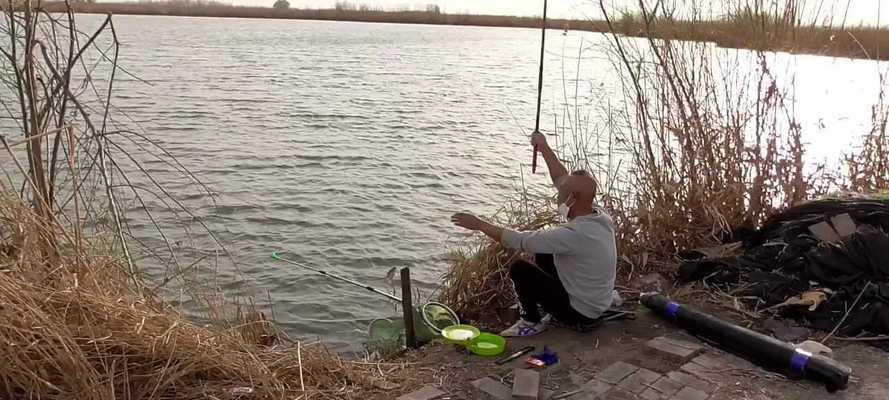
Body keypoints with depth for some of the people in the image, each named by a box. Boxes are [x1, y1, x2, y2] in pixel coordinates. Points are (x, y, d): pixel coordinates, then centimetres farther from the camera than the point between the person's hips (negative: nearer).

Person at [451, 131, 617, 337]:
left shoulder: (575, 234, -32)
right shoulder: (600, 217, -8)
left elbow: (520, 240, -26)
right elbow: (563, 180, 5)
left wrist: (479, 224, -15)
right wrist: (544, 147, 12)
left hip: (580, 314, -8)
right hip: (597, 305, 8)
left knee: (519, 269, -11)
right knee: (543, 255, 19)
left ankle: (532, 322, 6)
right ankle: (556, 312, 21)